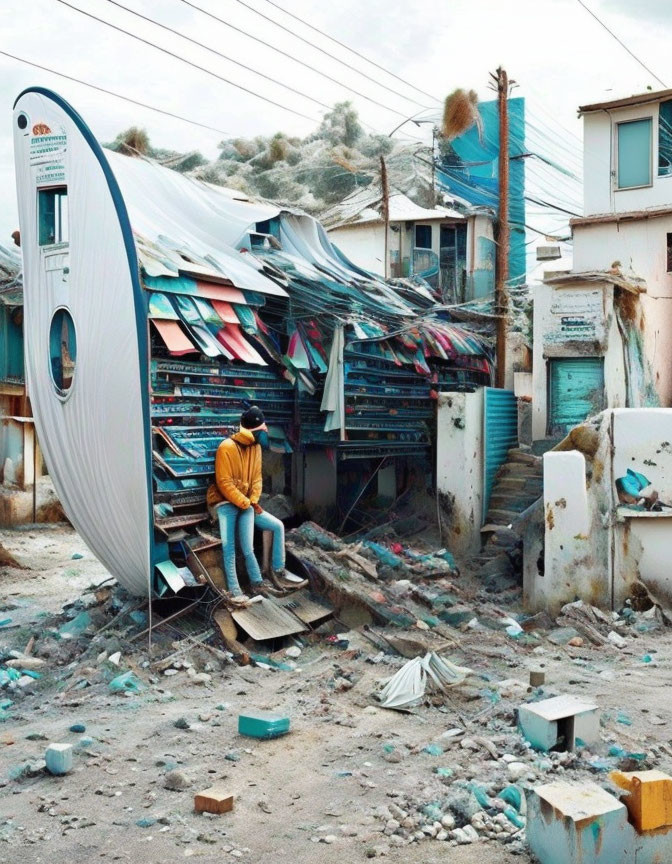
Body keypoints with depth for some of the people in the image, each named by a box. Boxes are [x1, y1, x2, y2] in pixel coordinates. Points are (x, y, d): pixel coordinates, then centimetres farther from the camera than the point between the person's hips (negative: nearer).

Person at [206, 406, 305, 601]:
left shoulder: (255, 447, 5)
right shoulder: (227, 447, -17)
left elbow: (256, 477, 9)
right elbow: (224, 483, -18)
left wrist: (254, 501, -7)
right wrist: (246, 504, -17)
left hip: (246, 503, 7)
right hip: (225, 503, -7)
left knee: (278, 526, 2)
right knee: (229, 547, -17)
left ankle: (277, 573, 6)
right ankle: (234, 591, -16)